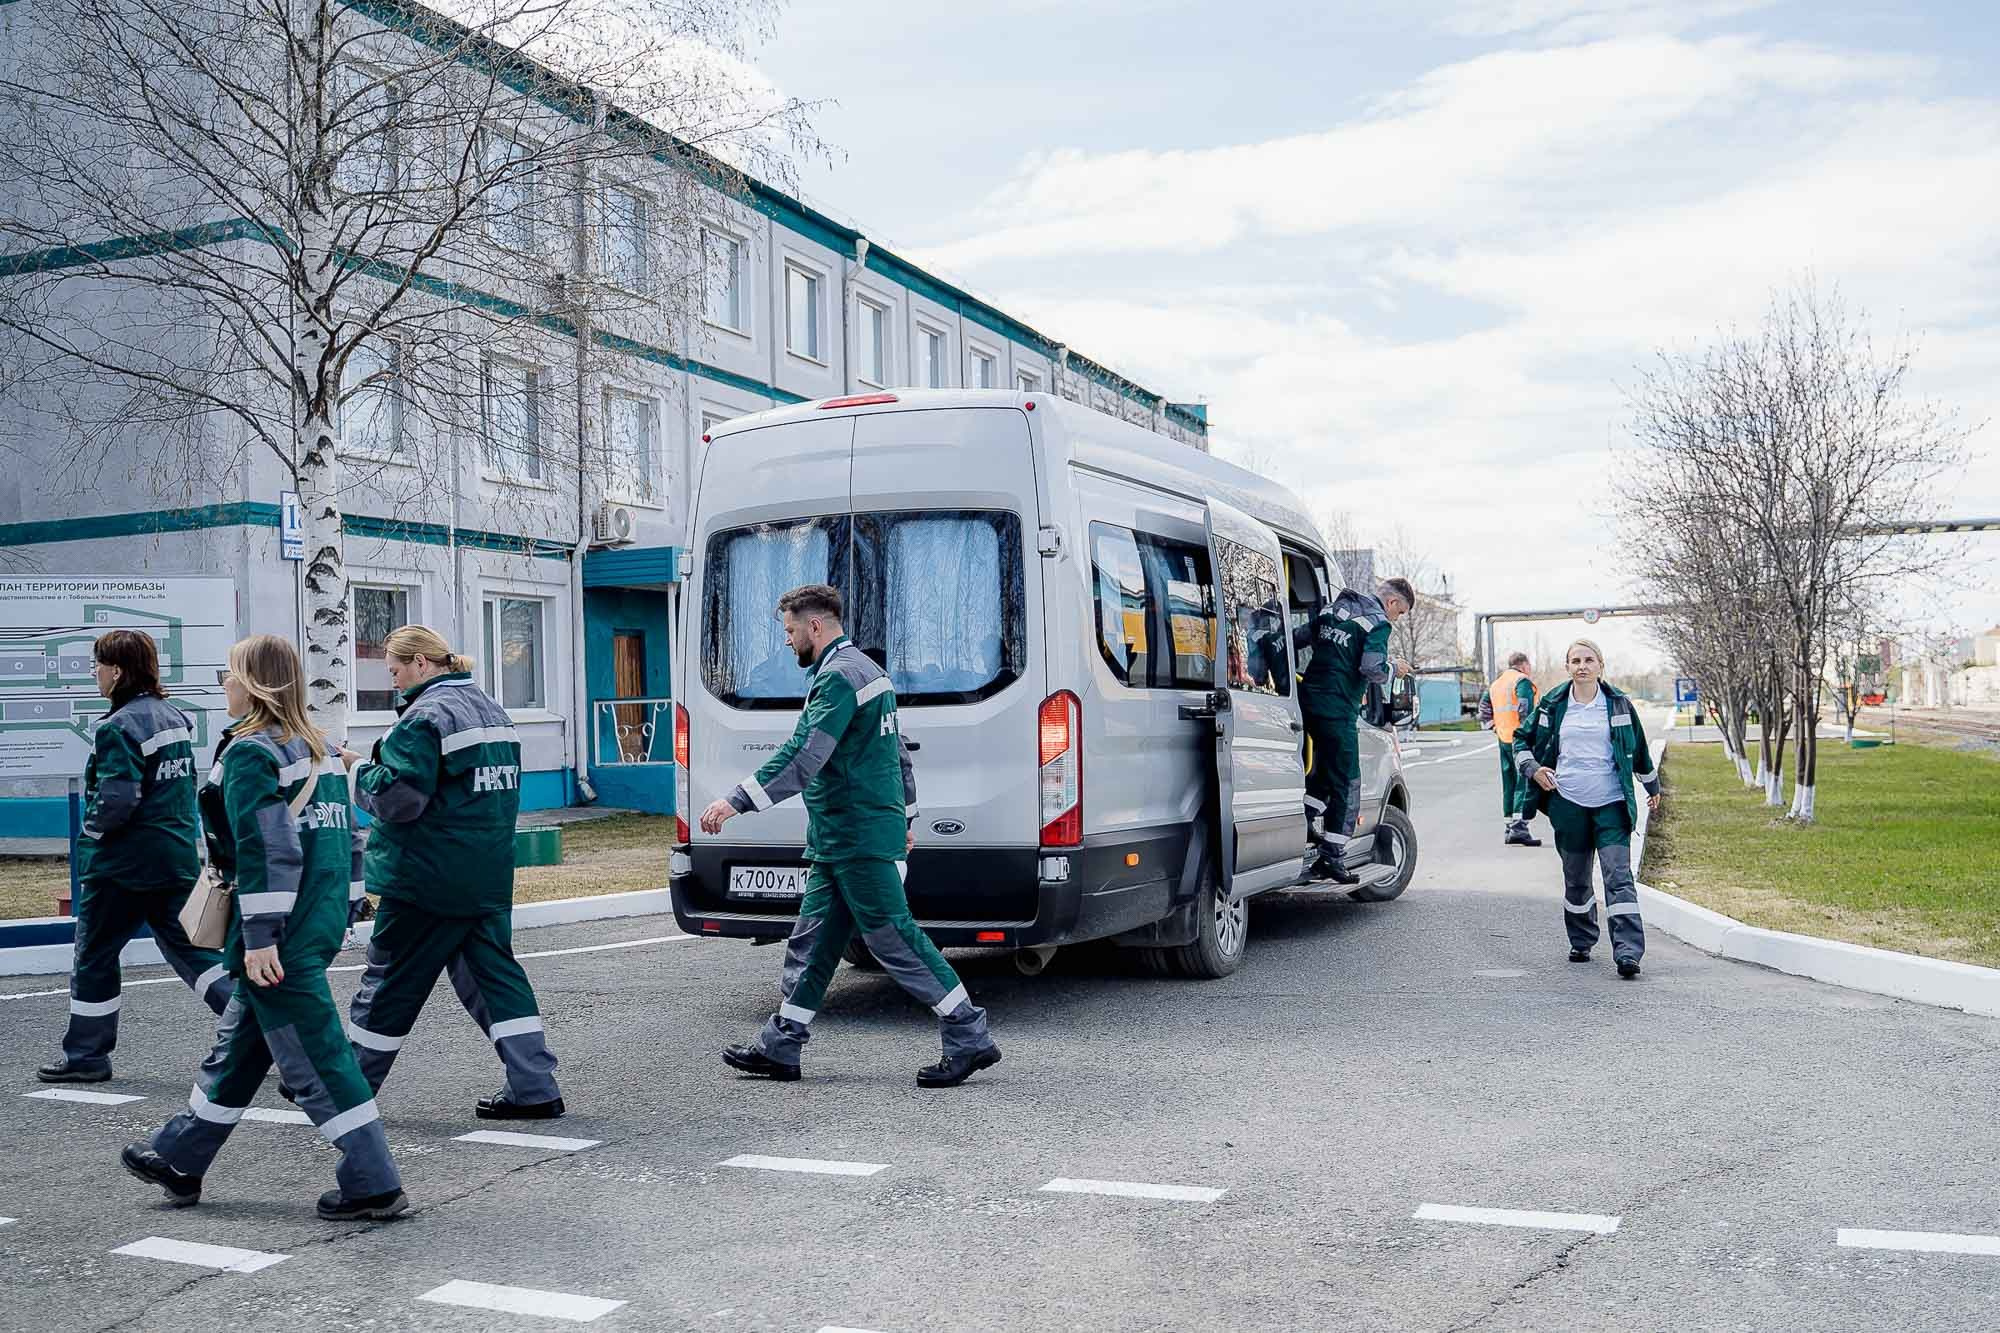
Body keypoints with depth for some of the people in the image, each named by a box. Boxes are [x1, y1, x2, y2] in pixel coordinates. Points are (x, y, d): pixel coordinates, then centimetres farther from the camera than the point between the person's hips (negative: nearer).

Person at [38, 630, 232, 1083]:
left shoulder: (119, 727, -17)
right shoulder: (173, 716, 8)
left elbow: (117, 800, -22)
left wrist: (91, 830, -5)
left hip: (124, 861, -7)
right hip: (177, 855, 7)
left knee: (94, 956, 9)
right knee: (190, 947, 11)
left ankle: (85, 1055, 20)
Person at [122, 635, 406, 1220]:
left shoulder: (249, 754, -12)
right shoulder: (320, 749, 13)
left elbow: (265, 850, -20)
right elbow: (342, 837, 17)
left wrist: (259, 937, -19)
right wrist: (339, 914, 22)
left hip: (281, 940, -9)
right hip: (321, 926, 9)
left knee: (315, 1059, -3)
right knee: (237, 1045, 21)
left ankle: (374, 1184, 0)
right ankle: (179, 1160, 36)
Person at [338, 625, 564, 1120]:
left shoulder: (425, 717, -15)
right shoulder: (492, 709, 14)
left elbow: (399, 798, -20)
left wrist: (358, 768, -3)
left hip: (427, 878, -8)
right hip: (488, 877, 8)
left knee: (389, 980, 6)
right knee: (494, 972, 10)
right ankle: (535, 1088, 4)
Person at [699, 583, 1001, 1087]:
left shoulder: (839, 677, -15)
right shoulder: (867, 669, 18)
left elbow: (802, 756, -27)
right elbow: (899, 754, 24)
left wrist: (736, 802, -29)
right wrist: (904, 819, 29)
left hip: (857, 841, -10)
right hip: (838, 842, 10)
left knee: (894, 940, -5)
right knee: (812, 940, 12)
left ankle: (971, 1041, 1)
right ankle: (780, 1047, 18)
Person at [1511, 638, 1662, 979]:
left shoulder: (1619, 704, 4)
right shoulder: (1553, 705, 4)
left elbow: (1639, 749, 17)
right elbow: (1522, 739, 16)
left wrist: (1652, 787, 26)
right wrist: (1533, 769, -1)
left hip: (1611, 804, -1)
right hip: (1568, 803, 1)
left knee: (1619, 876, -11)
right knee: (1576, 879, 11)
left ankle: (1628, 952, -15)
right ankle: (1581, 943, 26)